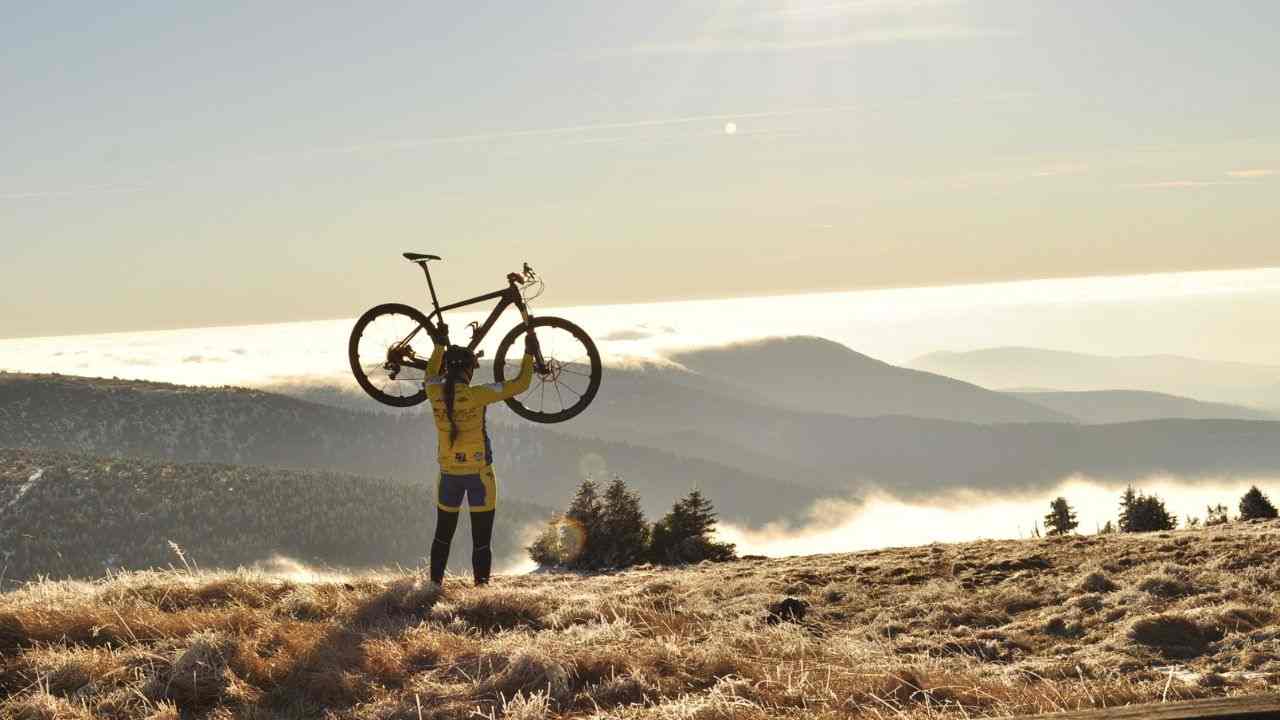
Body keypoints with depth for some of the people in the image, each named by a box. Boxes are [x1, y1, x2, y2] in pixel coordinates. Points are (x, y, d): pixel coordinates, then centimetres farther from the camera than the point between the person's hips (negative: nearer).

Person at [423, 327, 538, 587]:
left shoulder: (435, 392, -6)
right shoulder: (476, 395, -18)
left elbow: (431, 373, 20)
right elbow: (520, 384, -13)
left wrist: (439, 345, 35)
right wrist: (529, 353, 0)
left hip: (449, 474, 4)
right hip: (479, 474, -4)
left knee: (443, 536, 20)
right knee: (481, 542, 1)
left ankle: (435, 585, 23)